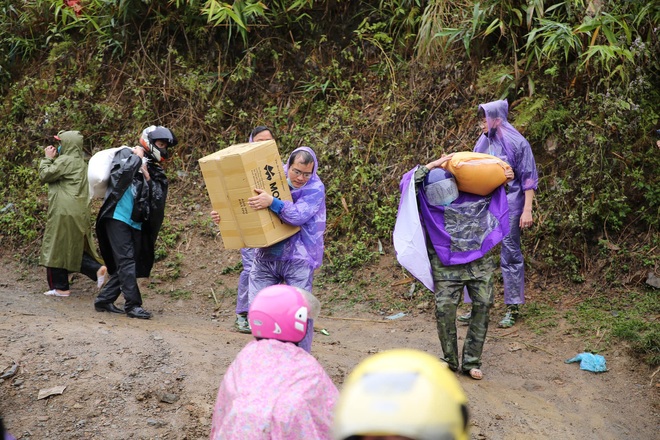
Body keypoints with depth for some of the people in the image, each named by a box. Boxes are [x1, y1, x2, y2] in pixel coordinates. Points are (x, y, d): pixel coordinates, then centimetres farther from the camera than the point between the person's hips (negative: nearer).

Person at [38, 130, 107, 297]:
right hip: (78, 212, 9)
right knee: (74, 247, 15)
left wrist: (48, 158, 3)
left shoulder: (65, 160, -12)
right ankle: (97, 269, 0)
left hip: (64, 211, -9)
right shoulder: (79, 162, 17)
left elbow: (44, 175, -9)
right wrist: (54, 158, 18)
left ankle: (60, 286, 5)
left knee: (58, 247, 0)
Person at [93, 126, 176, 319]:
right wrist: (136, 158, -10)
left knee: (129, 265, 8)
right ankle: (133, 305, -8)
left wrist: (148, 177, -7)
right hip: (118, 218, -7)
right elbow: (118, 174, -21)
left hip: (137, 223, 7)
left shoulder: (155, 171, 16)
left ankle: (104, 300, 19)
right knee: (126, 261, -10)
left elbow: (159, 199, 3)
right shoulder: (126, 154, 0)